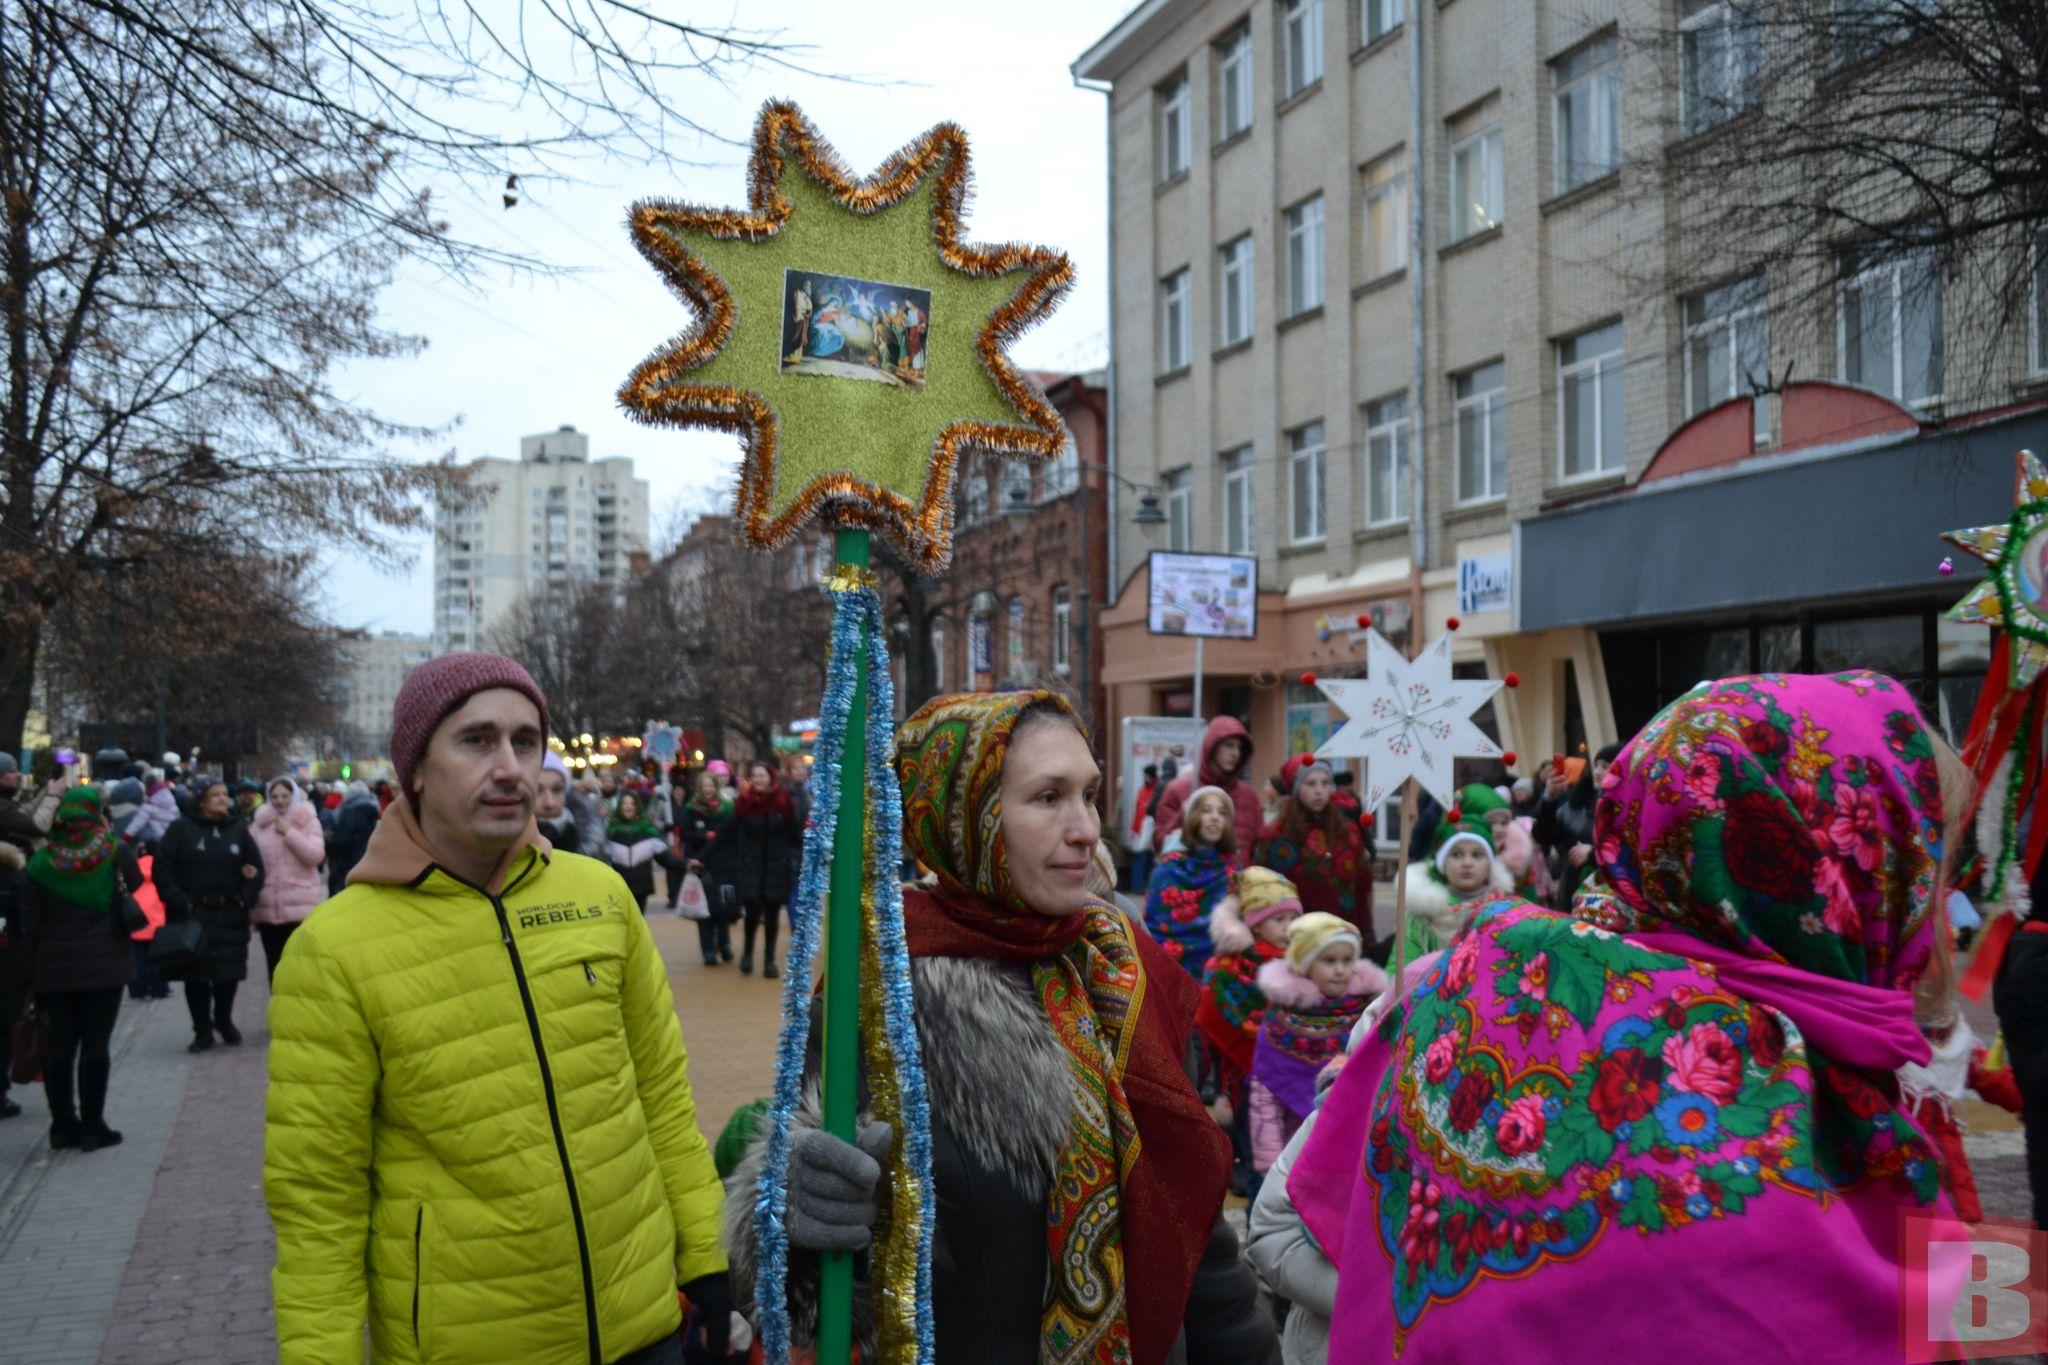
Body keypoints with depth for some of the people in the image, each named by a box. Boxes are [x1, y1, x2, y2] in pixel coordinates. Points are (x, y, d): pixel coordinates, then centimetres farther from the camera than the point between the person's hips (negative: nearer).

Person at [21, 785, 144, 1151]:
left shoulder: (41, 863, -4)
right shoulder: (115, 852, -10)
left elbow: (30, 925, 0)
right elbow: (135, 885, 10)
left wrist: (32, 974, 7)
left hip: (54, 969, 2)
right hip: (104, 965, -2)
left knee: (60, 1046, 12)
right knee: (96, 1045, 2)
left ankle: (63, 1126, 17)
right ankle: (92, 1127, 4)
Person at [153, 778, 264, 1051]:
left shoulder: (238, 829, 9)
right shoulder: (182, 829, -1)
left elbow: (256, 867, 12)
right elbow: (161, 867, -4)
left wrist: (245, 898, 0)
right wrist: (177, 901, -11)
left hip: (230, 915, 2)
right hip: (192, 914, -2)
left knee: (229, 971, 5)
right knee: (196, 974, 1)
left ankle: (223, 1019, 28)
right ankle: (202, 1031, 14)